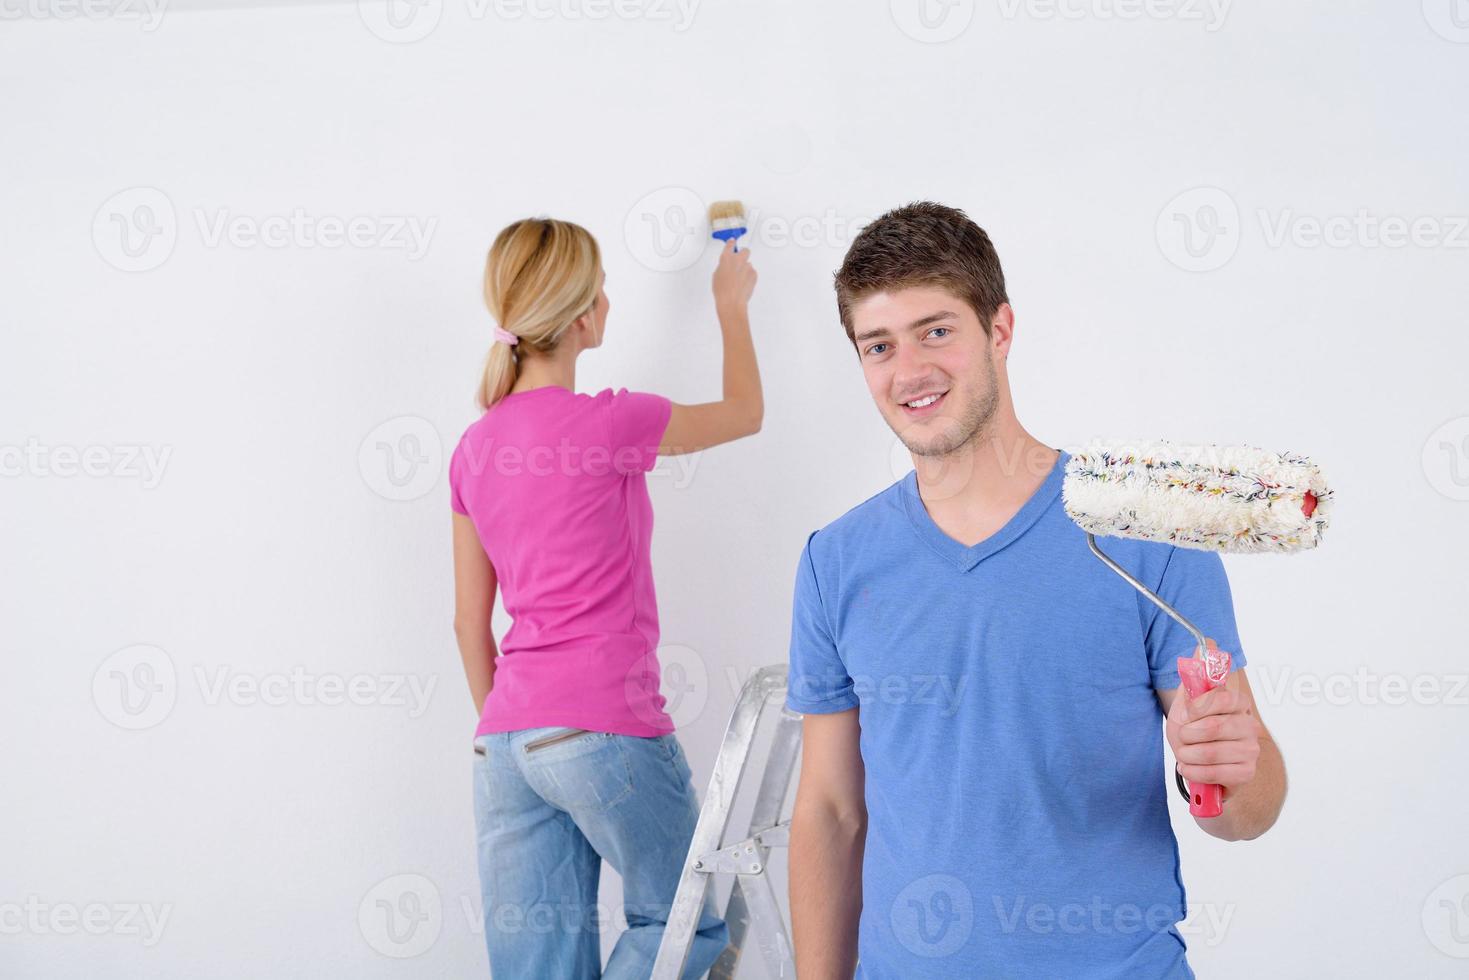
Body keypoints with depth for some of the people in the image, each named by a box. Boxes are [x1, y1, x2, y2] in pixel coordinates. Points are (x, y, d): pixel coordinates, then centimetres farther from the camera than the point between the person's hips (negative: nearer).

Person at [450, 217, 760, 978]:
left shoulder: (476, 448, 8)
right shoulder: (607, 424, -11)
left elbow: (470, 622, 13)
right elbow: (745, 413, 8)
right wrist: (731, 304, 23)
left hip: (505, 742, 7)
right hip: (605, 730, -6)